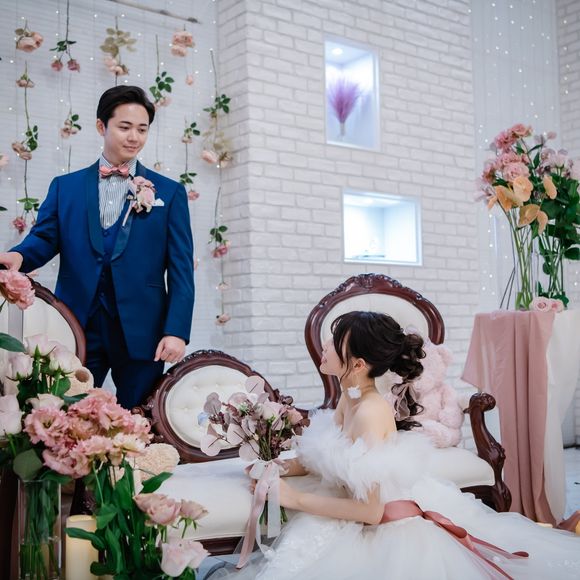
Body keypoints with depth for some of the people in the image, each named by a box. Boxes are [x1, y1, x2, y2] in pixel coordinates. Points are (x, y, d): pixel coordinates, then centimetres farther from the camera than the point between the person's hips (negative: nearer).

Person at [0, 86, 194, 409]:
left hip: (140, 330, -1)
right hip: (77, 326, 1)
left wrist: (177, 331, -9)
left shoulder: (169, 193, 8)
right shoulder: (65, 187, 13)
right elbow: (44, 238, 5)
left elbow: (181, 268, 2)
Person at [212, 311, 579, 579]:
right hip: (360, 522, 8)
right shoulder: (349, 398, 0)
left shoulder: (370, 411, -26)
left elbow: (370, 511, -25)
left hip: (390, 529, -8)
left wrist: (294, 499, -21)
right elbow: (327, 461, 11)